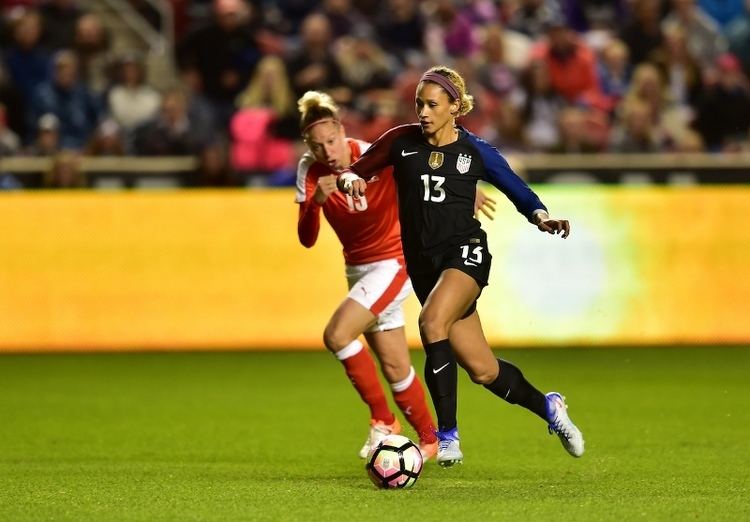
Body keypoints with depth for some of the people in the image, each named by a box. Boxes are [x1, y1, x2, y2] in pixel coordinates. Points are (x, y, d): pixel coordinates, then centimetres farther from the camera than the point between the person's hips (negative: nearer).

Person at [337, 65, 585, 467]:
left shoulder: (476, 152, 0)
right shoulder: (402, 141, 3)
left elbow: (519, 193, 9)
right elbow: (354, 172, 6)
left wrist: (542, 218, -11)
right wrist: (349, 180, -17)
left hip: (465, 252, -3)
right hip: (423, 263, 3)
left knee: (432, 321, -32)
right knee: (482, 369, 3)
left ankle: (447, 434, -26)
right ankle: (547, 406, 30)